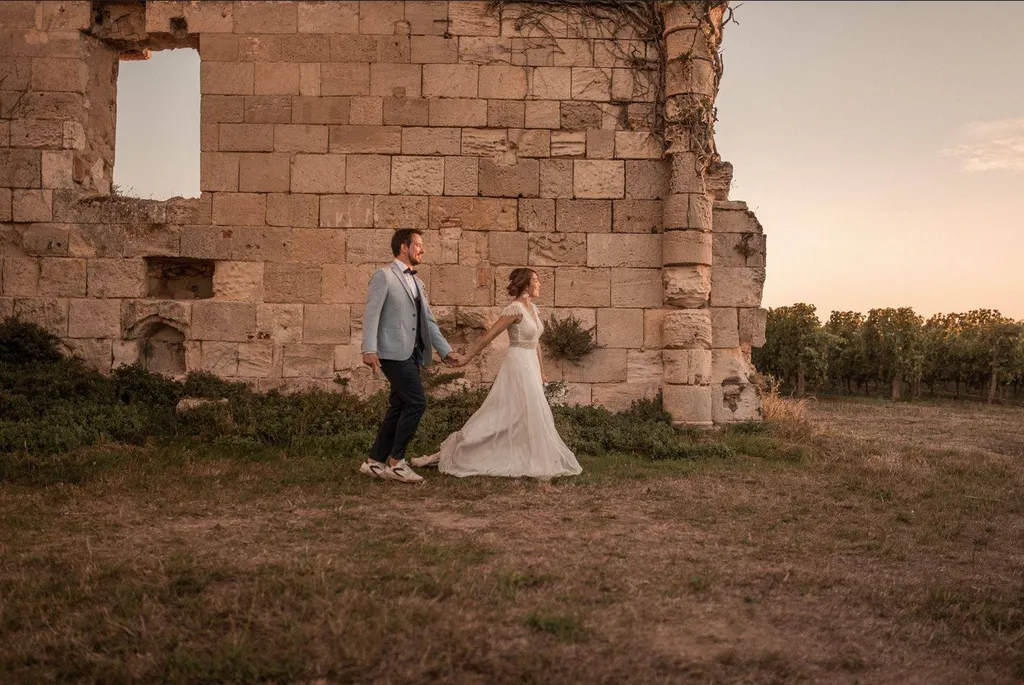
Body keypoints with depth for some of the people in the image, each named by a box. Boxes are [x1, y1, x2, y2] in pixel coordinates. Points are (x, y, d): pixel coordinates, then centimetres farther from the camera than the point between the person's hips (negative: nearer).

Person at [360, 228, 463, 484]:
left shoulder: (416, 281, 20)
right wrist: (369, 350, -21)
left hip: (412, 354, 8)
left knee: (399, 407, 9)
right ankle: (396, 462, -4)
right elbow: (371, 314, -12)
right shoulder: (384, 275, -4)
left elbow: (428, 320, 21)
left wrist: (446, 350, 15)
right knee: (417, 402, -13)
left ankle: (374, 462, 18)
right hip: (394, 353, -8)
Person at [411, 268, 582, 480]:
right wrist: (466, 358, -13)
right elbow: (488, 336, -15)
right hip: (518, 365, -9)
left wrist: (541, 372, 21)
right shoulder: (515, 309, -16)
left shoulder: (533, 308, 12)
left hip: (529, 367, 9)